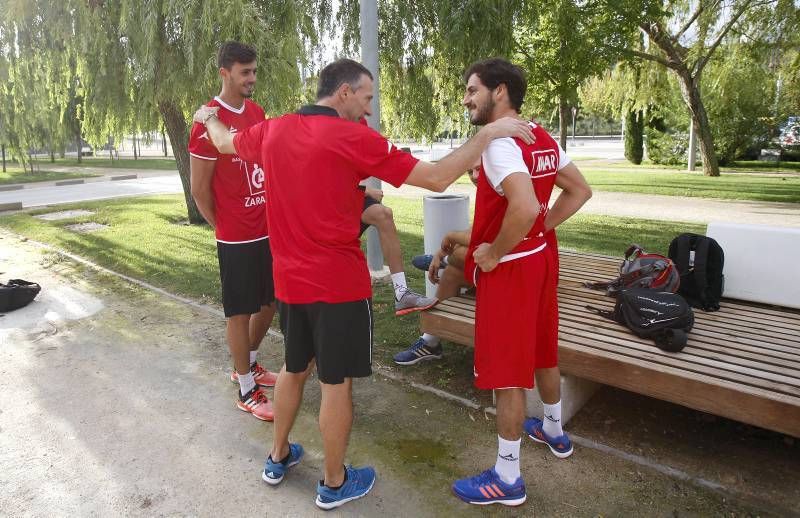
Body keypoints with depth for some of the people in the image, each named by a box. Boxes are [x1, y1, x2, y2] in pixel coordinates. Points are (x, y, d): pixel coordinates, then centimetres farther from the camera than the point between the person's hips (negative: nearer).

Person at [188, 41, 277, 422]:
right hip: (237, 239, -7)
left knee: (270, 302, 18)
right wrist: (224, 229, 0)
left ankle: (247, 364, 40)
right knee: (240, 312, 5)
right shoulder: (208, 122, -14)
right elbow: (199, 190, -11)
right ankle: (247, 390, 21)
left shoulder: (257, 112, 9)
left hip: (269, 230, 7)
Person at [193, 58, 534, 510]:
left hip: (289, 281, 7)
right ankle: (335, 483, 27)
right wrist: (488, 134, -6)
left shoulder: (272, 131, 4)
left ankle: (279, 457, 42)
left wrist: (208, 117, 48)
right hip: (339, 284, -6)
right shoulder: (353, 138, -15)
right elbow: (437, 178, -16)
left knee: (294, 368, 24)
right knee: (337, 383, 9)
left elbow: (224, 142, 26)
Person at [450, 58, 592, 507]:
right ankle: (554, 431, 46)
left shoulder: (499, 142, -21)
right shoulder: (543, 138, 8)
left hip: (509, 268, -9)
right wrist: (542, 229, 10)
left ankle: (507, 478, 16)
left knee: (506, 371, 1)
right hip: (541, 258, 10)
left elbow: (525, 207, -35)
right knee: (542, 352, 25)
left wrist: (495, 253, -21)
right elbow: (580, 191, 13)